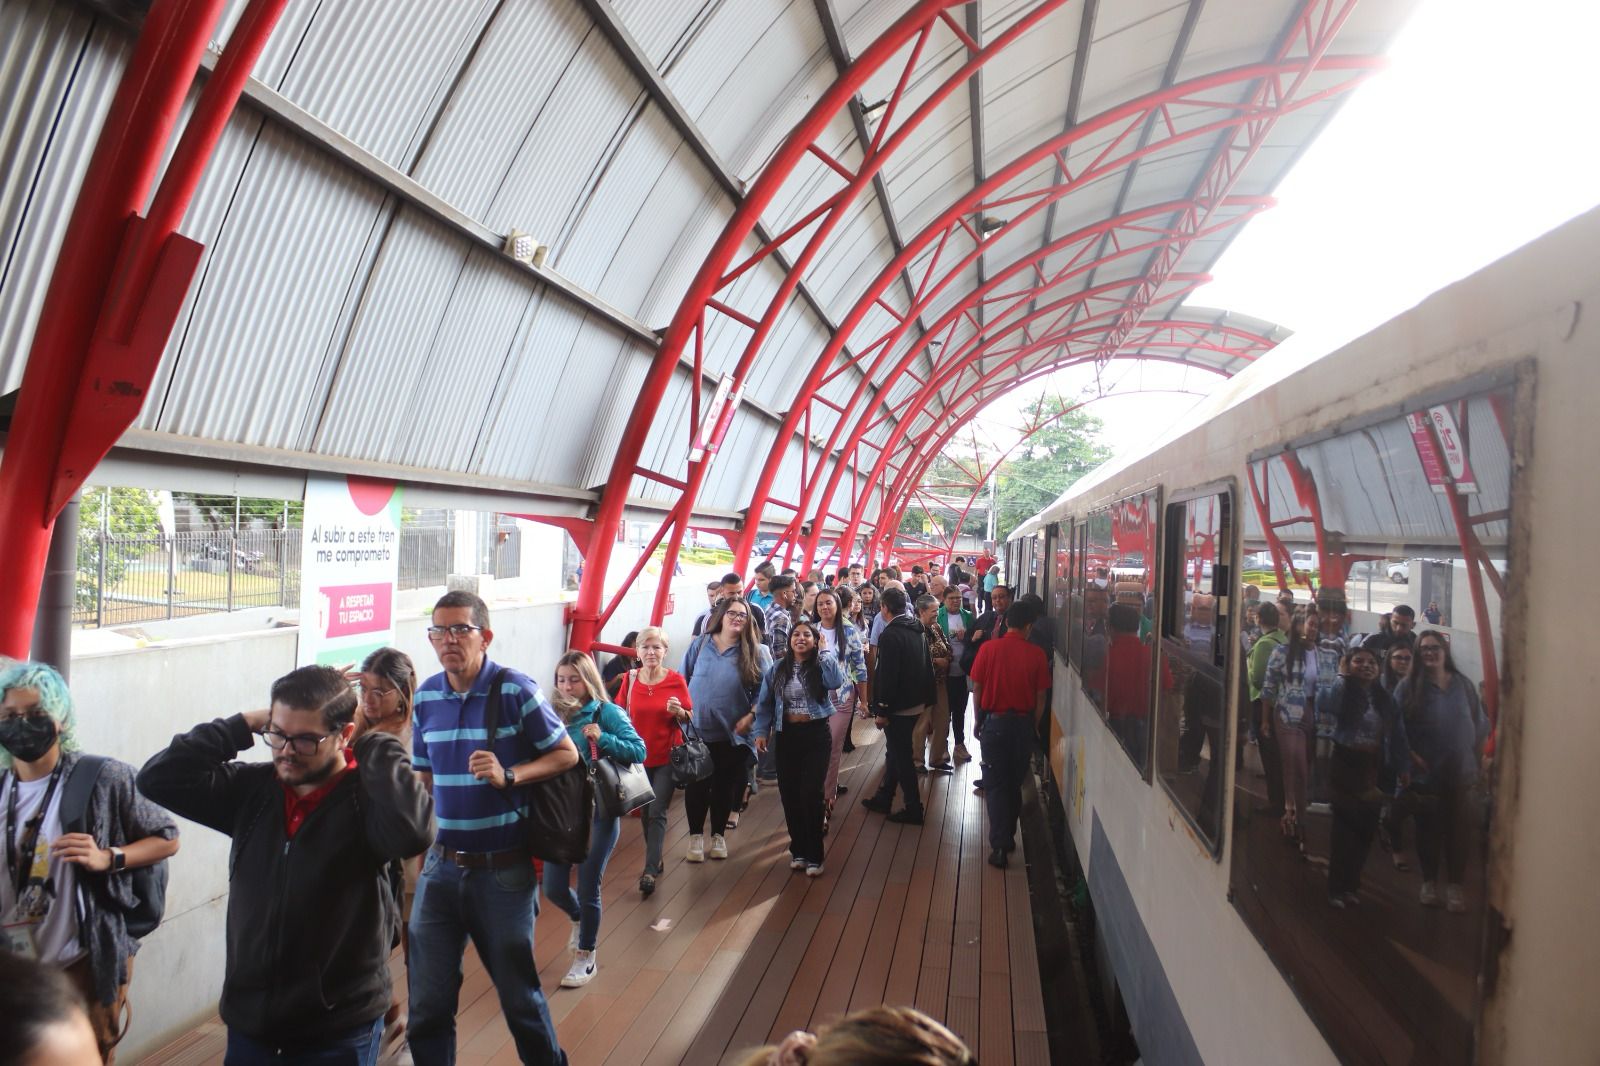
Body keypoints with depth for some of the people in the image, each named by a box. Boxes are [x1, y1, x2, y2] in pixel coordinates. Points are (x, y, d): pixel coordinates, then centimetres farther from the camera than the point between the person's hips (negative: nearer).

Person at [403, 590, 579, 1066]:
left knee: (519, 993, 12)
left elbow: (566, 754, -6)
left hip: (504, 869, -4)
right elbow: (424, 776, 14)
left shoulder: (515, 689, -12)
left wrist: (509, 776, -21)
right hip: (442, 866, 4)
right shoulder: (426, 696, 3)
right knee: (427, 999, 9)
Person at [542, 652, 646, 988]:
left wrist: (602, 738, -24)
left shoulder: (607, 712, -8)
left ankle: (586, 958, 26)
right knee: (553, 888, 6)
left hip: (598, 811, -3)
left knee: (588, 887, 4)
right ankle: (579, 919, 42)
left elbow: (639, 750, -13)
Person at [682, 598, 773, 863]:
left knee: (725, 785, 11)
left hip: (733, 732, 0)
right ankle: (696, 835, 22)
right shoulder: (701, 643, 2)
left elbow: (765, 689, -1)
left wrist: (750, 716, -10)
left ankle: (718, 835, 27)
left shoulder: (755, 652, -1)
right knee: (696, 784, 6)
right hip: (697, 729, 0)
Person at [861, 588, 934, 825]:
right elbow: (928, 666, 11)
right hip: (916, 703, 9)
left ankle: (914, 809, 11)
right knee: (895, 753, 19)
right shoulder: (917, 630, 5)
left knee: (901, 756, 3)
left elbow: (887, 675, -23)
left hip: (898, 707, -9)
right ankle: (883, 798, 31)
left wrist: (881, 710, -16)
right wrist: (925, 699, 18)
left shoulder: (890, 635, -20)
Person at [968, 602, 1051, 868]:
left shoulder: (989, 648, -9)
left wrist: (978, 721, 9)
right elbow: (1040, 697, -2)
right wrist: (1034, 726, 13)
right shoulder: (1036, 654, -6)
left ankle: (1000, 846, -2)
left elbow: (976, 689, -4)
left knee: (995, 785, 4)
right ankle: (1008, 836, 28)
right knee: (1015, 782, 17)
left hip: (995, 720, -2)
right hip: (1024, 723, 2)